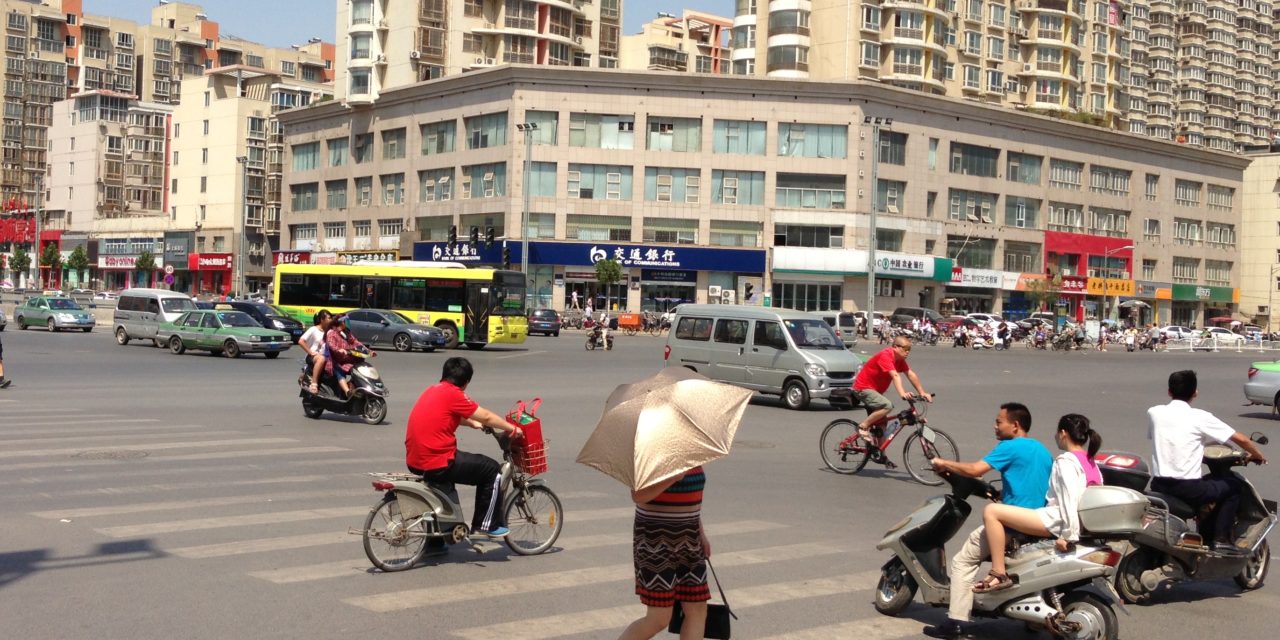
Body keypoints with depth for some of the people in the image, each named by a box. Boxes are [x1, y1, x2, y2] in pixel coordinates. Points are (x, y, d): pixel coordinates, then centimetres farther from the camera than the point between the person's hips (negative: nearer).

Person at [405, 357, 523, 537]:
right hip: (436, 465, -9)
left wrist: (473, 424, 41)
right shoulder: (453, 394, -13)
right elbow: (487, 417, -6)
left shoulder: (432, 390, 13)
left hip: (414, 462, 9)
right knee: (492, 470, 5)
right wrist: (512, 429, 6)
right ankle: (487, 525, 13)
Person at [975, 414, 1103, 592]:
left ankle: (999, 574, -16)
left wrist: (1068, 535, -22)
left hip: (1056, 520, -10)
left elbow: (1069, 499, -22)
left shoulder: (1066, 461, -13)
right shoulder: (1090, 462, 14)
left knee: (991, 511, -14)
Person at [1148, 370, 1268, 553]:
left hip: (1158, 487, 4)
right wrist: (1258, 456, 17)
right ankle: (1222, 538, 14)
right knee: (1234, 485, 17)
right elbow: (1240, 438, -4)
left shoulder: (1154, 413, 4)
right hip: (1187, 488, -4)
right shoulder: (1200, 418, -6)